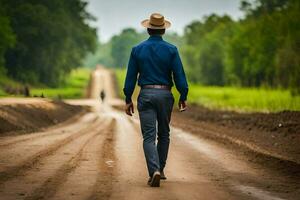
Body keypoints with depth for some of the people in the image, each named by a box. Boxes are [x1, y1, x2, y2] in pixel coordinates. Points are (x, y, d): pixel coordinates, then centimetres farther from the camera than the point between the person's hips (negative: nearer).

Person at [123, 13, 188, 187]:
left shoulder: (137, 50, 1)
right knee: (164, 134, 17)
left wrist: (128, 100, 9)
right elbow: (179, 76, -5)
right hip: (165, 95, 0)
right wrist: (183, 97, 5)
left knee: (149, 136, -3)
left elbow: (130, 77, 3)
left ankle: (154, 171, -20)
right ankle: (160, 170, 24)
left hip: (146, 95, 0)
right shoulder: (171, 50, -2)